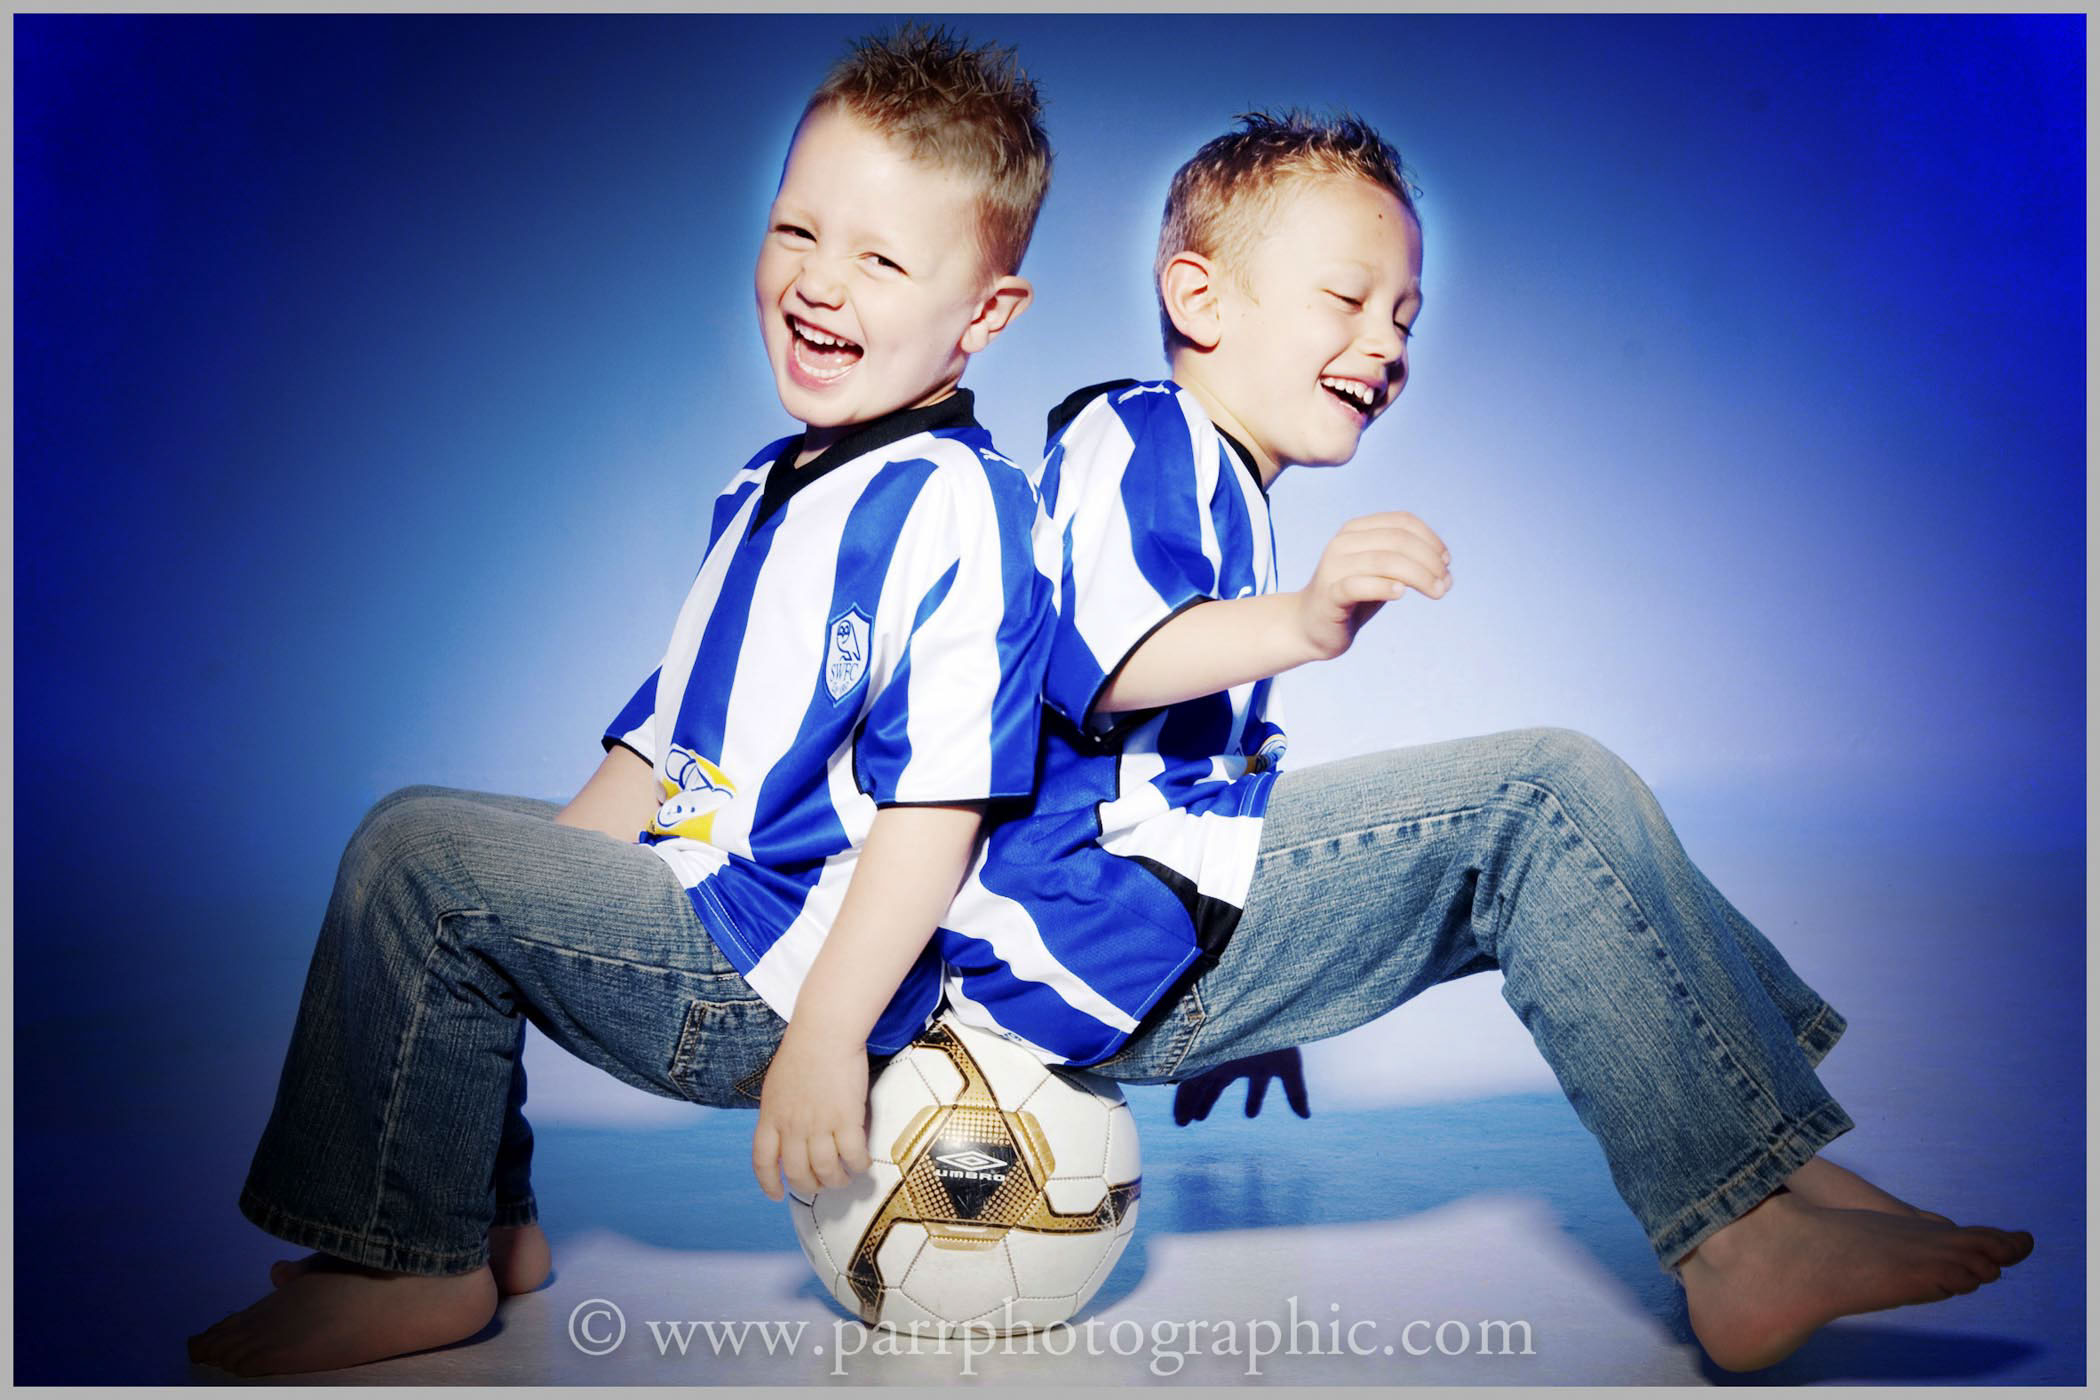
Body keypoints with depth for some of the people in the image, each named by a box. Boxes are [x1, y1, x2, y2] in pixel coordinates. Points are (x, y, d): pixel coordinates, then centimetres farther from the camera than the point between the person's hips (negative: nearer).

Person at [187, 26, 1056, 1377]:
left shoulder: (956, 508, -17)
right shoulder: (762, 491, 14)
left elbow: (934, 809, -22)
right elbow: (673, 732, 20)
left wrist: (825, 1032, -23)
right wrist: (551, 868, 15)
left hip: (772, 975, -10)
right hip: (688, 907, 10)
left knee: (419, 855, -14)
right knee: (462, 873, 19)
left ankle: (416, 1266, 1)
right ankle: (490, 1221, 23)